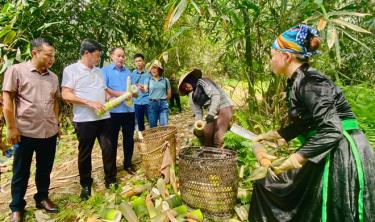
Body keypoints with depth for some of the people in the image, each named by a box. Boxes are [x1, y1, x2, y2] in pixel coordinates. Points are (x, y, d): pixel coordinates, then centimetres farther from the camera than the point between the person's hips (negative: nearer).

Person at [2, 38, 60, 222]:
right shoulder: (16, 71, -6)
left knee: (45, 169, 16)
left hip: (49, 132, 4)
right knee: (21, 172, 11)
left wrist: (56, 124, 12)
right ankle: (17, 207, 29)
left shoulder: (53, 77, 7)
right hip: (25, 132, -4)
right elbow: (7, 101, -8)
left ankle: (42, 198, 35)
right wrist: (11, 128, -10)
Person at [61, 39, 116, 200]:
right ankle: (86, 185, 24)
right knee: (85, 153, 8)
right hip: (84, 120, -5)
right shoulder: (71, 70, -5)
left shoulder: (99, 71, 15)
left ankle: (110, 180, 23)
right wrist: (89, 102, -20)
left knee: (108, 149, 8)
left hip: (104, 117, 5)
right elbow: (66, 95, -13)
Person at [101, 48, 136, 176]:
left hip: (129, 109, 4)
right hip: (113, 110, -4)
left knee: (129, 138, 10)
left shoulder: (128, 71, 16)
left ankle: (128, 164, 24)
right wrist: (119, 94, -18)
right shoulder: (105, 70, 1)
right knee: (113, 139, 7)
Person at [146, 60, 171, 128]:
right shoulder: (148, 80, 5)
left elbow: (169, 95, 12)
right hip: (152, 104, 1)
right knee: (153, 127, 7)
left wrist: (162, 99, 6)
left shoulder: (165, 80, 5)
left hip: (163, 104, 0)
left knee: (164, 126, -5)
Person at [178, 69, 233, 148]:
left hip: (225, 107, -9)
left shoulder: (202, 82, -12)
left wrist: (211, 113, -31)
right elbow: (198, 113, 9)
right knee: (206, 134, 8)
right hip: (214, 112, 9)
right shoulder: (194, 96, 12)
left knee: (218, 137, -15)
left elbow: (216, 94, -24)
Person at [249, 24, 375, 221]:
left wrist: (294, 161, -26)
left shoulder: (309, 82, -20)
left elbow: (331, 131, -28)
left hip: (342, 155, -9)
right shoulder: (297, 82, 6)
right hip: (324, 155, 9)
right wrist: (269, 136, 18)